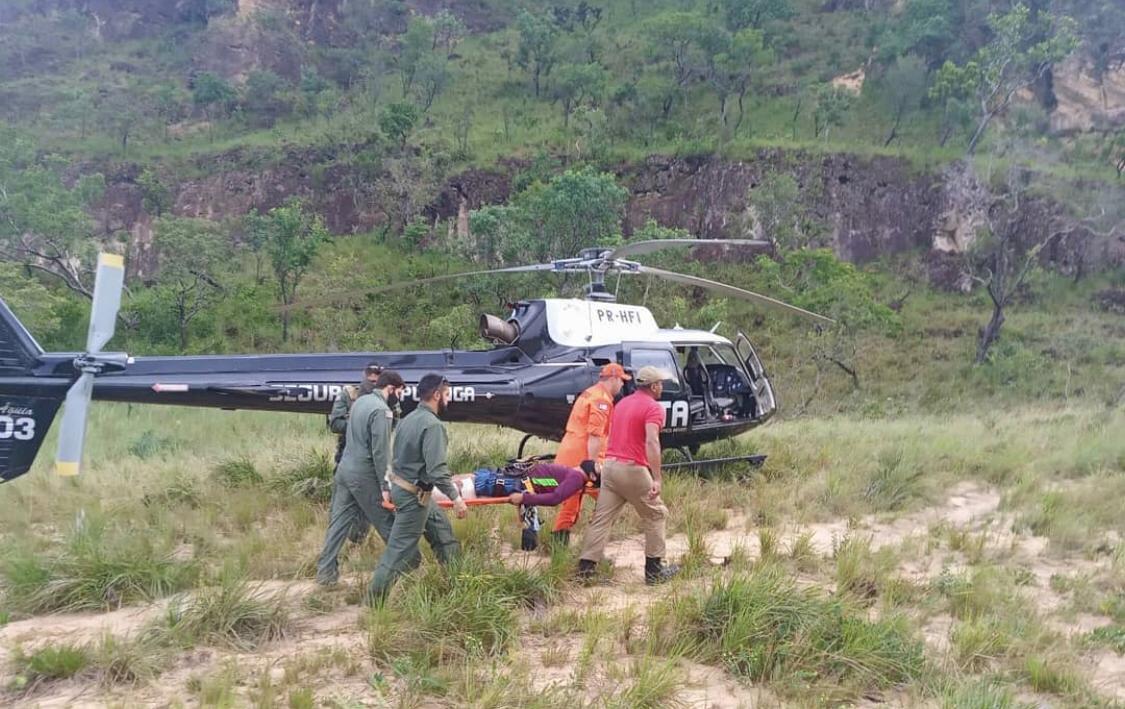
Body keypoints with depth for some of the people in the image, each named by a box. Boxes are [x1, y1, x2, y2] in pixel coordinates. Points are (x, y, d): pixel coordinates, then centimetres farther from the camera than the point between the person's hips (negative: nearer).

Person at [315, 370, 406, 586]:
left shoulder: (360, 401, 10)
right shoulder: (381, 410, -17)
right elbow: (380, 452, -20)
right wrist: (385, 485, -16)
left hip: (345, 468, 8)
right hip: (363, 475, -8)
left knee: (339, 522, 9)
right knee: (387, 523, 6)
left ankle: (325, 571, 11)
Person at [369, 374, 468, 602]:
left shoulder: (410, 418, 6)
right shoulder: (432, 425, -22)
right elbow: (437, 469, -27)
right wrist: (456, 497, -20)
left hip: (402, 486, 10)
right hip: (414, 496, -10)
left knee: (442, 530, 20)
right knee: (400, 549, 0)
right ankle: (374, 600, 9)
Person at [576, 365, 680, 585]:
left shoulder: (622, 403, 18)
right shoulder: (653, 407, -8)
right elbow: (651, 442, -22)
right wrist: (657, 479, -27)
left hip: (610, 465, 7)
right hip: (633, 469, -7)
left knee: (602, 518, 6)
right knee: (655, 515, 10)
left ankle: (585, 567, 1)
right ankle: (654, 569, 13)